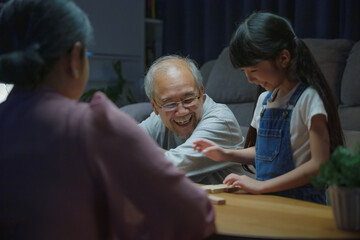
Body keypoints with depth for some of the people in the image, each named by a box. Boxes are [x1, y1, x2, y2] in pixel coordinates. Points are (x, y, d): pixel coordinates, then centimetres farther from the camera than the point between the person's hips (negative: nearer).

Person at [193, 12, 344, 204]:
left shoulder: (308, 98, -9)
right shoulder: (264, 99, 13)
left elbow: (319, 164, -15)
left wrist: (261, 185, -17)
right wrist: (226, 155, 10)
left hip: (301, 203, -6)